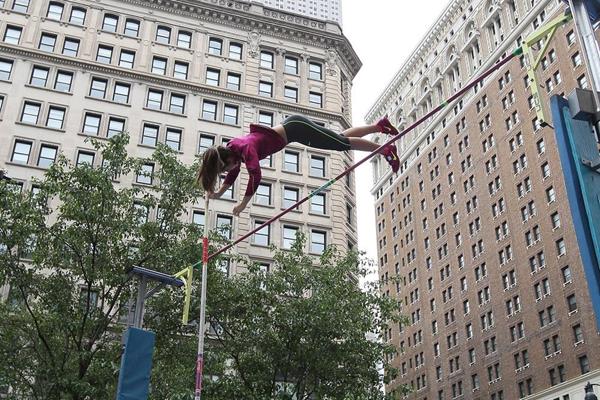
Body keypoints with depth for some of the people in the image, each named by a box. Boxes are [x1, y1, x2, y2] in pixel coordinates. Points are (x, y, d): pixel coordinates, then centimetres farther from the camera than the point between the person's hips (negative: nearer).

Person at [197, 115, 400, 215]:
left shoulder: (246, 149, -28)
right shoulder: (230, 148, -2)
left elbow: (255, 176, -36)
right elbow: (234, 173, 14)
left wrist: (243, 204, -31)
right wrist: (219, 193, 7)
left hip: (296, 128, -8)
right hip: (292, 126, 8)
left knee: (343, 143, 0)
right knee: (341, 138, 18)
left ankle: (386, 150, 13)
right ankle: (380, 125, 31)